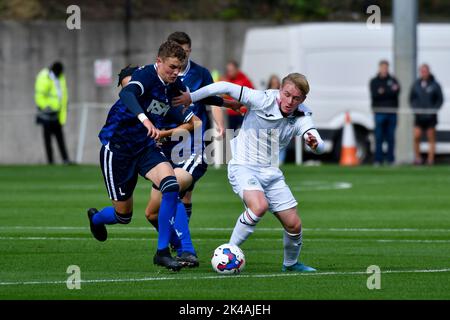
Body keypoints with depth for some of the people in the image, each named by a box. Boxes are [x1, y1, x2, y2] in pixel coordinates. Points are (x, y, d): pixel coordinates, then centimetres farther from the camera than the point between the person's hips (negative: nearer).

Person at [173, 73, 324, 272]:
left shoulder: (301, 117, -5)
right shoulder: (263, 100, -17)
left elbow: (320, 147, -17)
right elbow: (226, 87, -17)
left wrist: (315, 143, -41)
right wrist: (191, 97, -13)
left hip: (271, 172, 5)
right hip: (243, 168, -5)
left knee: (294, 225, 2)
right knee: (259, 206, -33)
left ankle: (290, 263, 32)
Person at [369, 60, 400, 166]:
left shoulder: (393, 80, 11)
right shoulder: (374, 81, 9)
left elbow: (397, 92, -5)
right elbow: (374, 95, -6)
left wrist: (383, 93, -18)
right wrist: (390, 92, -16)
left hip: (392, 113, 1)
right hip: (379, 112, -1)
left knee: (391, 137, 2)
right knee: (379, 137, -4)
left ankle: (390, 159, 6)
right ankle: (378, 160, -2)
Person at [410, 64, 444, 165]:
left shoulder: (435, 85, -1)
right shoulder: (416, 84, 6)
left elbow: (440, 100, 3)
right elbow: (411, 98, 14)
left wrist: (434, 109, -8)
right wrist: (415, 108, 0)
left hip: (431, 116, -2)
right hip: (419, 115, 2)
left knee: (431, 139, 1)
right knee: (416, 137, -9)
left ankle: (430, 160, 3)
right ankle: (417, 158, 3)